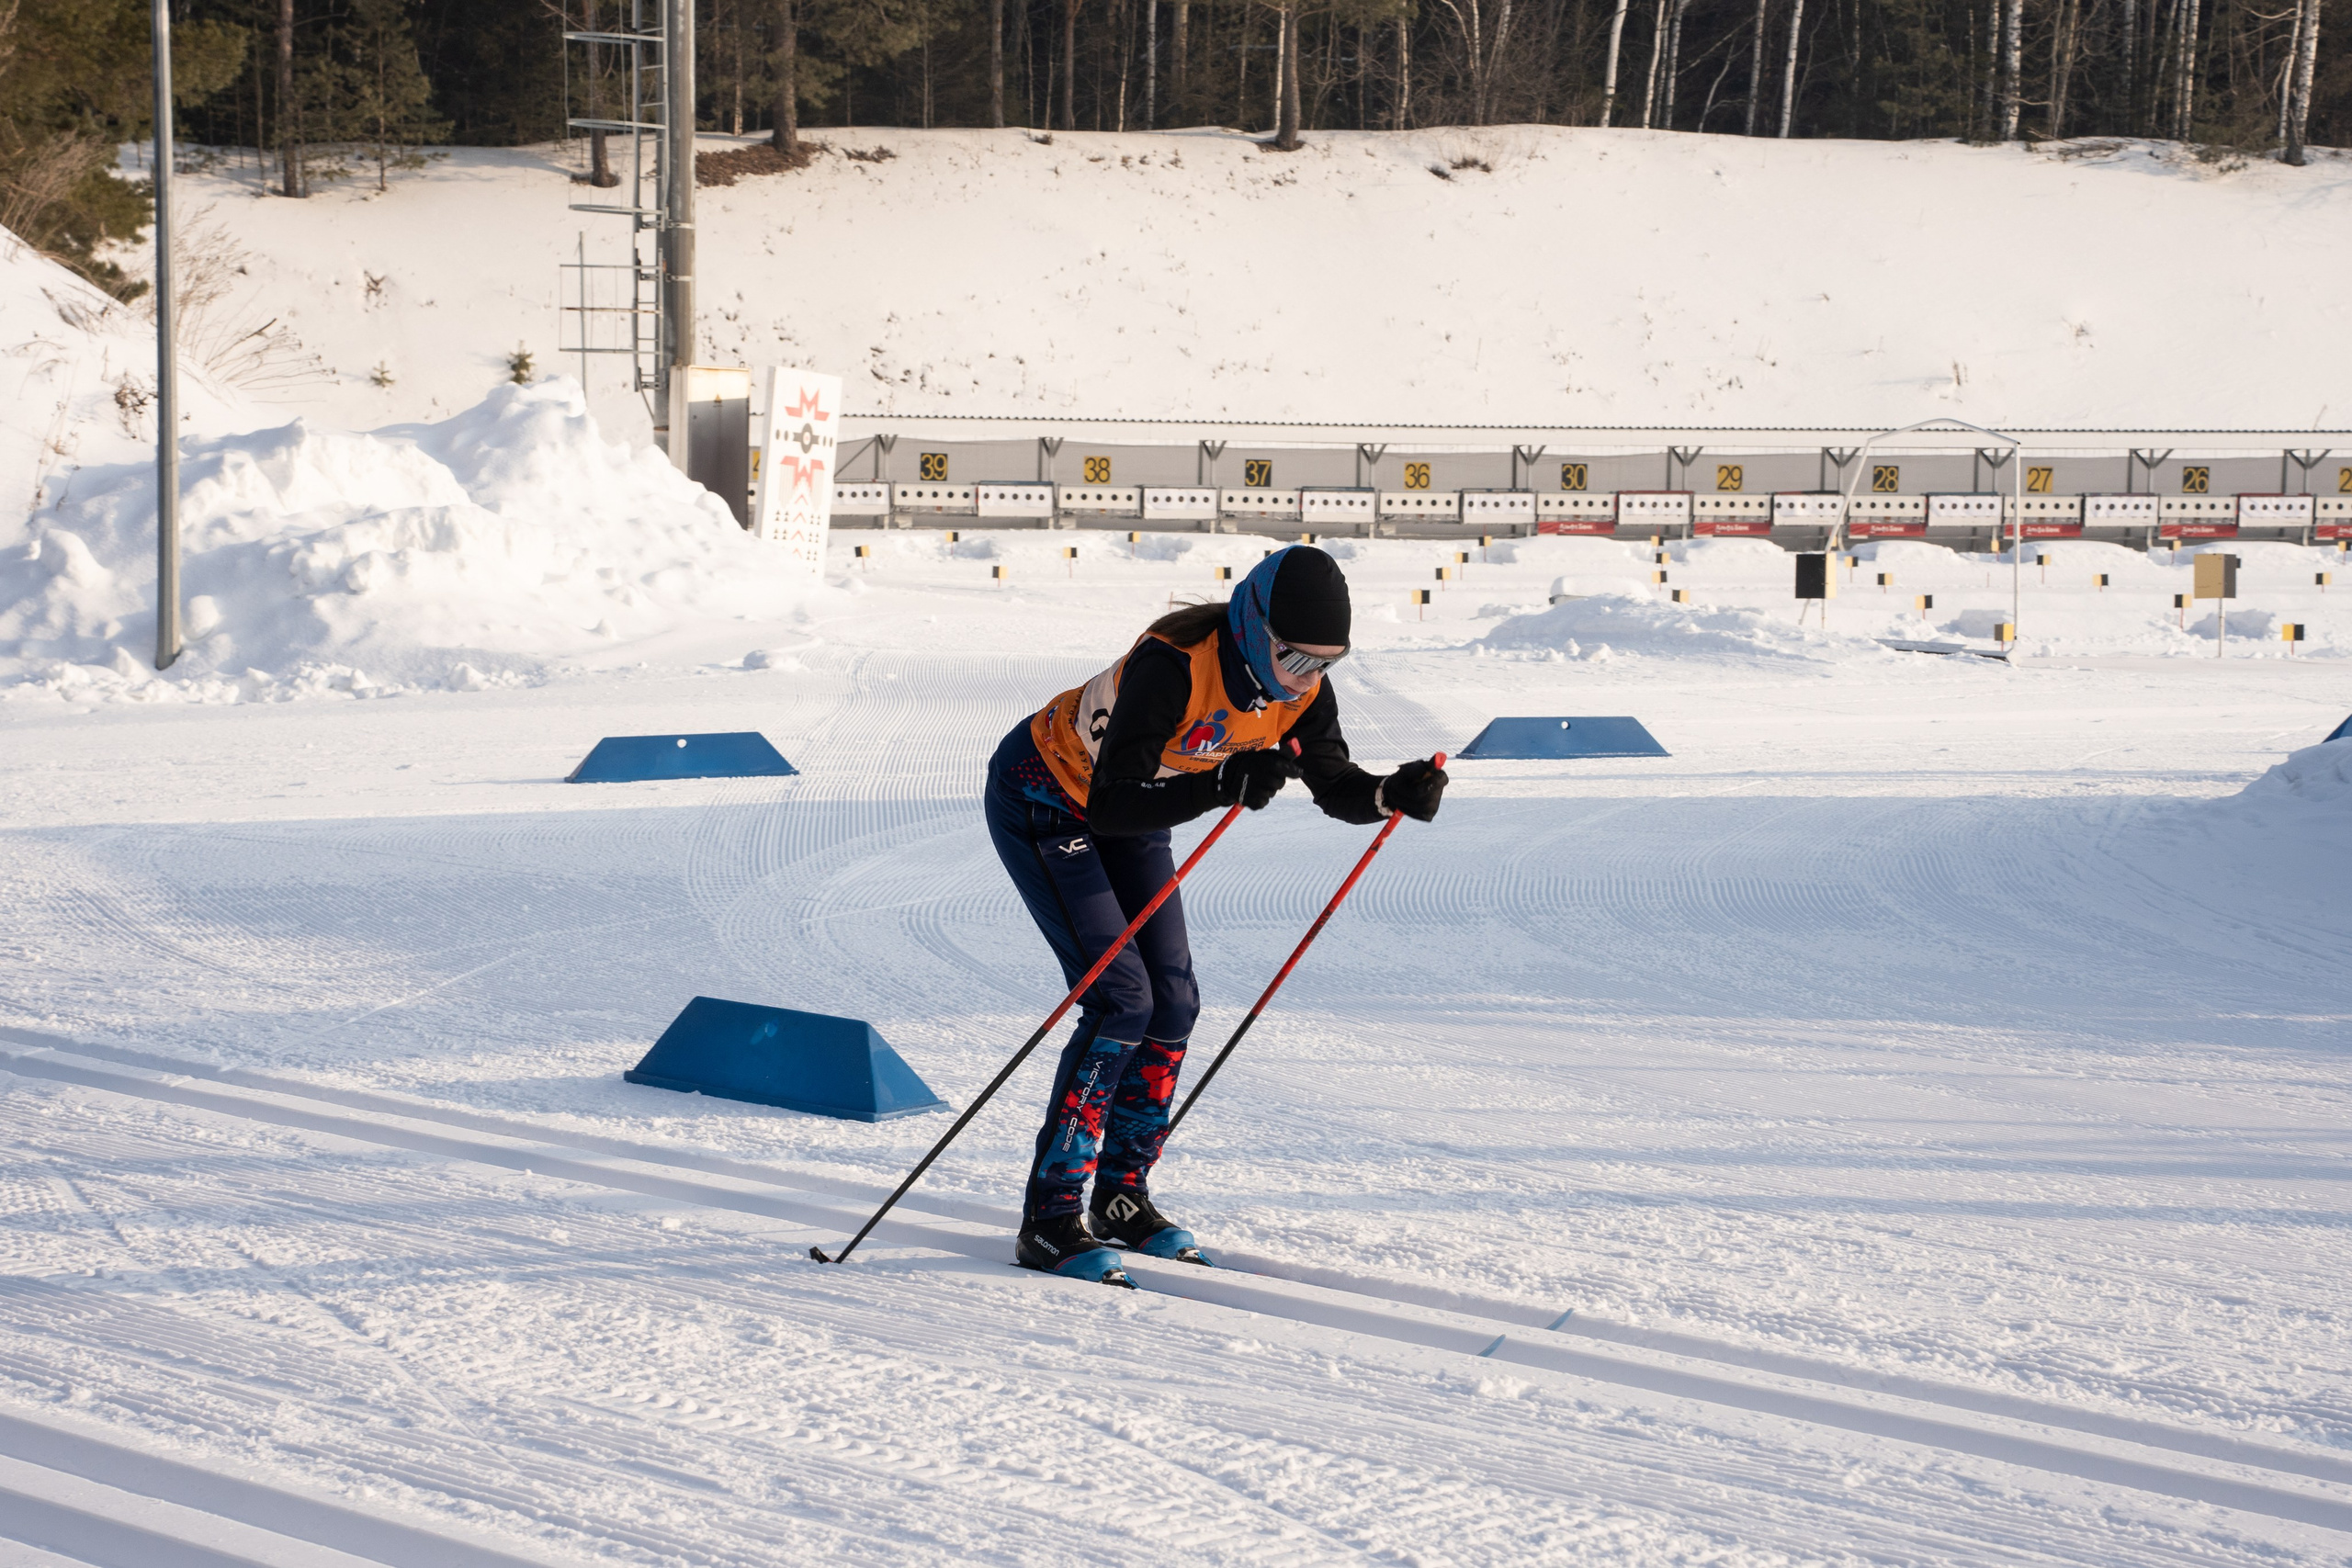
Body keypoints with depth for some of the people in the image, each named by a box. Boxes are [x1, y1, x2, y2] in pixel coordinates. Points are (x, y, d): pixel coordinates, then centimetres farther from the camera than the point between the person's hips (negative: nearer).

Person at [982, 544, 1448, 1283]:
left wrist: (1393, 794, -26)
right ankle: (1049, 1218, -13)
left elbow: (1334, 785, -5)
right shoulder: (1174, 667, -37)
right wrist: (1221, 786, -51)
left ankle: (1121, 1194, 15)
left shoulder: (1300, 687, -16)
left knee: (1171, 1003, 0)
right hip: (1044, 798, -7)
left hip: (1129, 812, 8)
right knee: (1121, 999, -17)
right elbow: (1111, 807, -39)